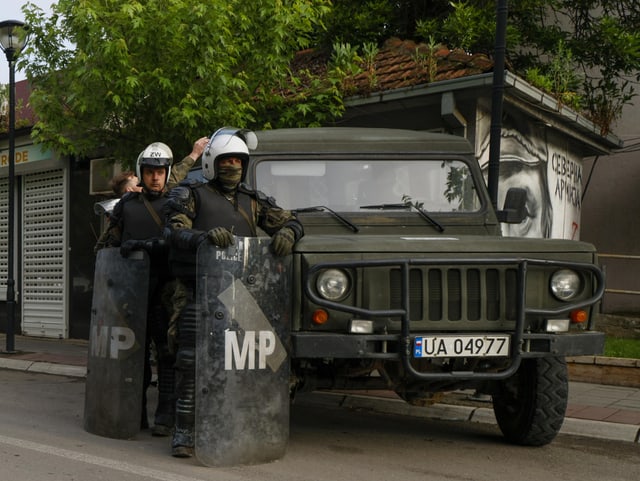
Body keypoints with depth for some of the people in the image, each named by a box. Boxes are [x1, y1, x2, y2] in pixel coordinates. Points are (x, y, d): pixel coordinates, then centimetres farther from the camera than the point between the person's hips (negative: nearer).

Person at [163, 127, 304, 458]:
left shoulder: (253, 201, 17)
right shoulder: (189, 195, 5)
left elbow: (290, 221, 13)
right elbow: (174, 232, -9)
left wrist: (286, 233, -11)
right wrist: (205, 236, -28)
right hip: (198, 294, -4)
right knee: (192, 362, -8)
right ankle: (184, 432, -2)